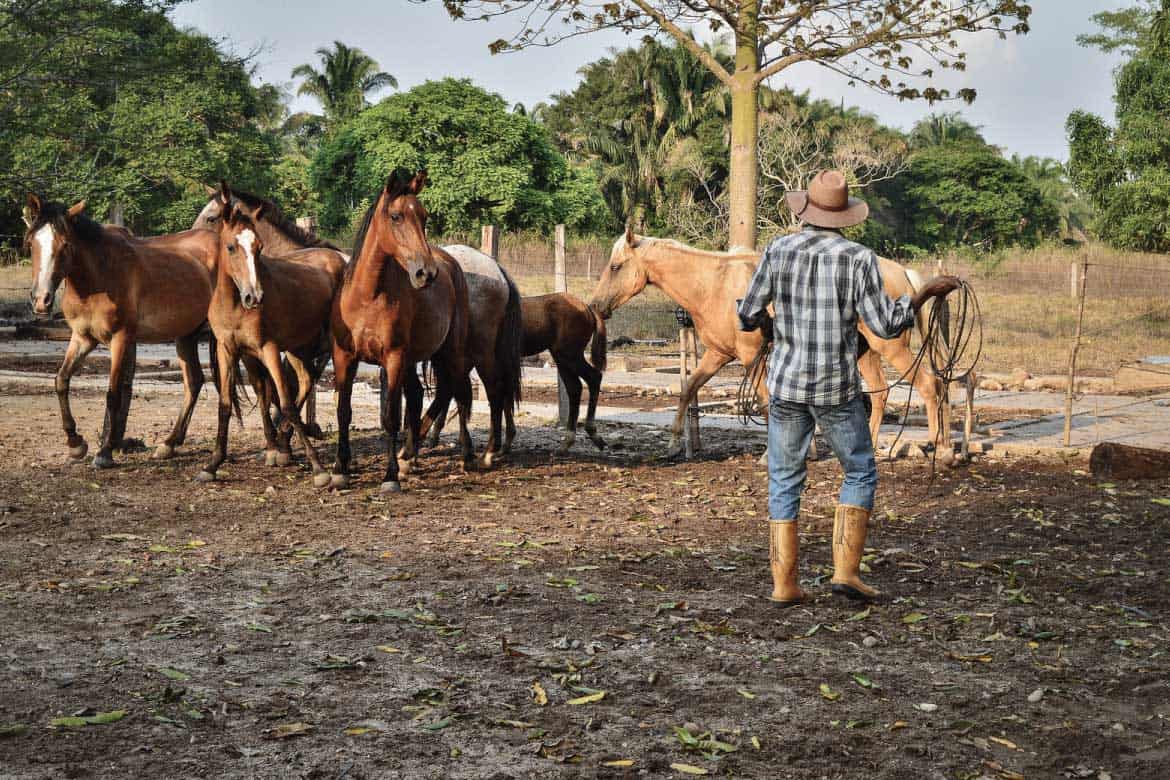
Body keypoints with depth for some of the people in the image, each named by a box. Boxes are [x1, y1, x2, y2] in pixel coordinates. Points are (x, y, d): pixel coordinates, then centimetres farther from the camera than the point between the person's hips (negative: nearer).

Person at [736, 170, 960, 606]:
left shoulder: (778, 251, -2)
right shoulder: (858, 258, -8)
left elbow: (748, 318, 2)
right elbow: (885, 326, -8)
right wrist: (927, 292, 5)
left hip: (786, 385, 2)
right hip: (837, 389, -2)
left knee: (784, 482, 11)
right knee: (860, 473, 16)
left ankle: (784, 584, 8)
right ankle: (845, 571, 6)